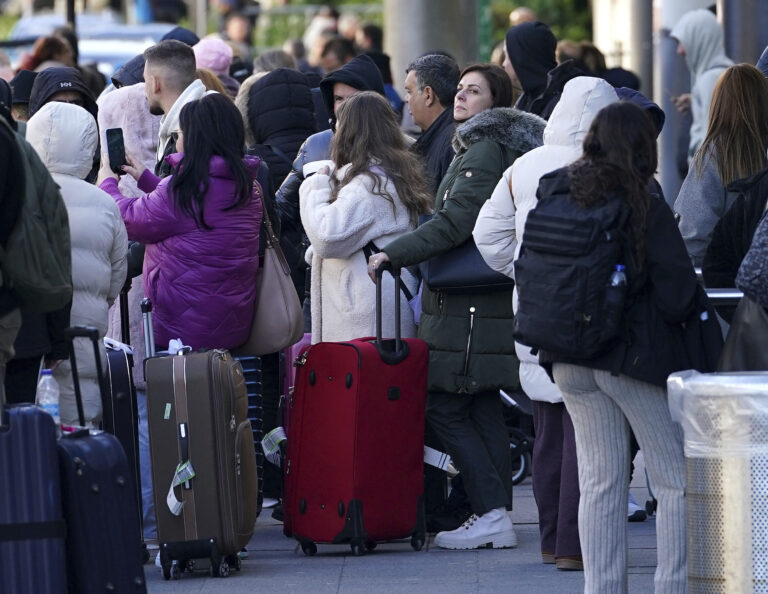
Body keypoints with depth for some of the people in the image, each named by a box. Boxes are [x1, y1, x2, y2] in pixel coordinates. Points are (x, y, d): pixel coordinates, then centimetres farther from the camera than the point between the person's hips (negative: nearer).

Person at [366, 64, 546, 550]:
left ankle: (493, 515, -10)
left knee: (445, 406, -8)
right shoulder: (480, 147, 18)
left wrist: (392, 254, -21)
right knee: (483, 409, 9)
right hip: (486, 303, 10)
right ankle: (497, 516, 10)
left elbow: (454, 223, -21)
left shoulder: (485, 151, -13)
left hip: (468, 305, -10)